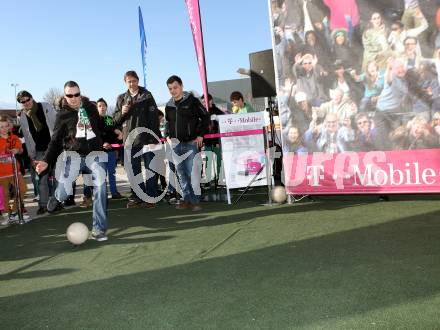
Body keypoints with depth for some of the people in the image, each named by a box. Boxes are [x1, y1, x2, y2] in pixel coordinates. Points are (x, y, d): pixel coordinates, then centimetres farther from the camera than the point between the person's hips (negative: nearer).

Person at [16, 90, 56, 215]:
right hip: (39, 152, 2)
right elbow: (27, 138, 8)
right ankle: (43, 205, 9)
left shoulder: (46, 107, -1)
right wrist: (31, 156, 6)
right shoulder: (22, 117, 5)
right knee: (41, 179, 1)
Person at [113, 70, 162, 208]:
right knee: (134, 170, 10)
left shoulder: (147, 96, 2)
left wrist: (155, 137, -12)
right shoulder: (121, 98, 13)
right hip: (130, 139, 4)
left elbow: (154, 117, -4)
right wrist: (122, 112, -6)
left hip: (147, 138, -4)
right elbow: (115, 119, 16)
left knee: (150, 169, 0)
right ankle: (137, 197, 19)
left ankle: (151, 197, 6)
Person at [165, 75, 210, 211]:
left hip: (191, 143, -5)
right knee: (181, 174, 8)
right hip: (176, 144, 5)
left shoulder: (192, 101, -3)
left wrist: (200, 135, -6)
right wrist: (168, 134, 10)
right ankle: (187, 199, 16)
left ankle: (195, 200, -1)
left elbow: (205, 117, -1)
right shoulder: (169, 106, 12)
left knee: (193, 173, -8)